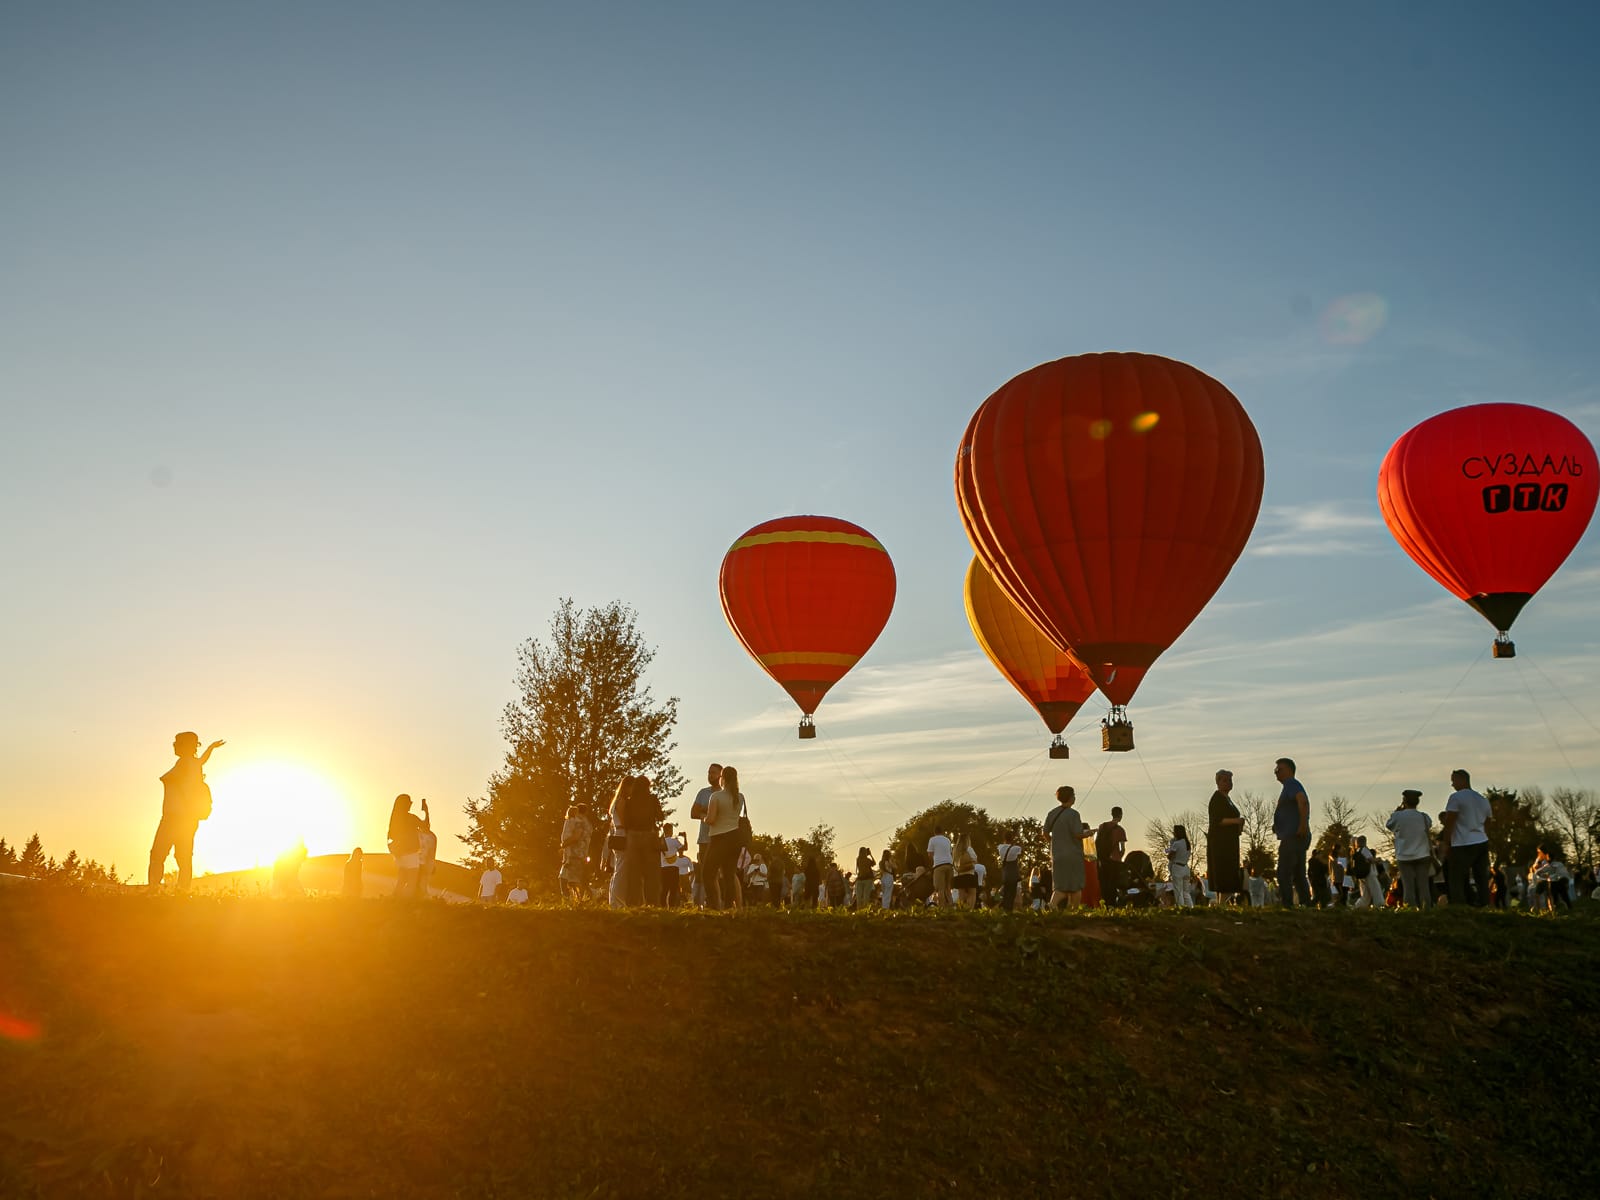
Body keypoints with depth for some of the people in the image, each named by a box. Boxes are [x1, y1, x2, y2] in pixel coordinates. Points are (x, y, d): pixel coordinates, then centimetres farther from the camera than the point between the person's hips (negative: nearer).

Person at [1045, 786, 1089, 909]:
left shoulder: (1052, 813, 6)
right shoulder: (1073, 814, -14)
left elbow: (1045, 833, 10)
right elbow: (1078, 834, -19)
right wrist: (1087, 832, 1)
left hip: (1057, 854, 6)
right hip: (1073, 855, -6)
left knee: (1061, 887, 7)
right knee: (1076, 887, 9)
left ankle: (1052, 905, -16)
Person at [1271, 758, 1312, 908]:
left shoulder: (1291, 784, -8)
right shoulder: (1292, 785, 23)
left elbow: (1303, 801, -26)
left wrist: (1303, 825, -27)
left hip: (1292, 837, -11)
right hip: (1297, 838, 11)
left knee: (1283, 874, -11)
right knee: (1298, 875, 13)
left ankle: (1286, 905, -14)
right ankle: (1307, 905, 13)